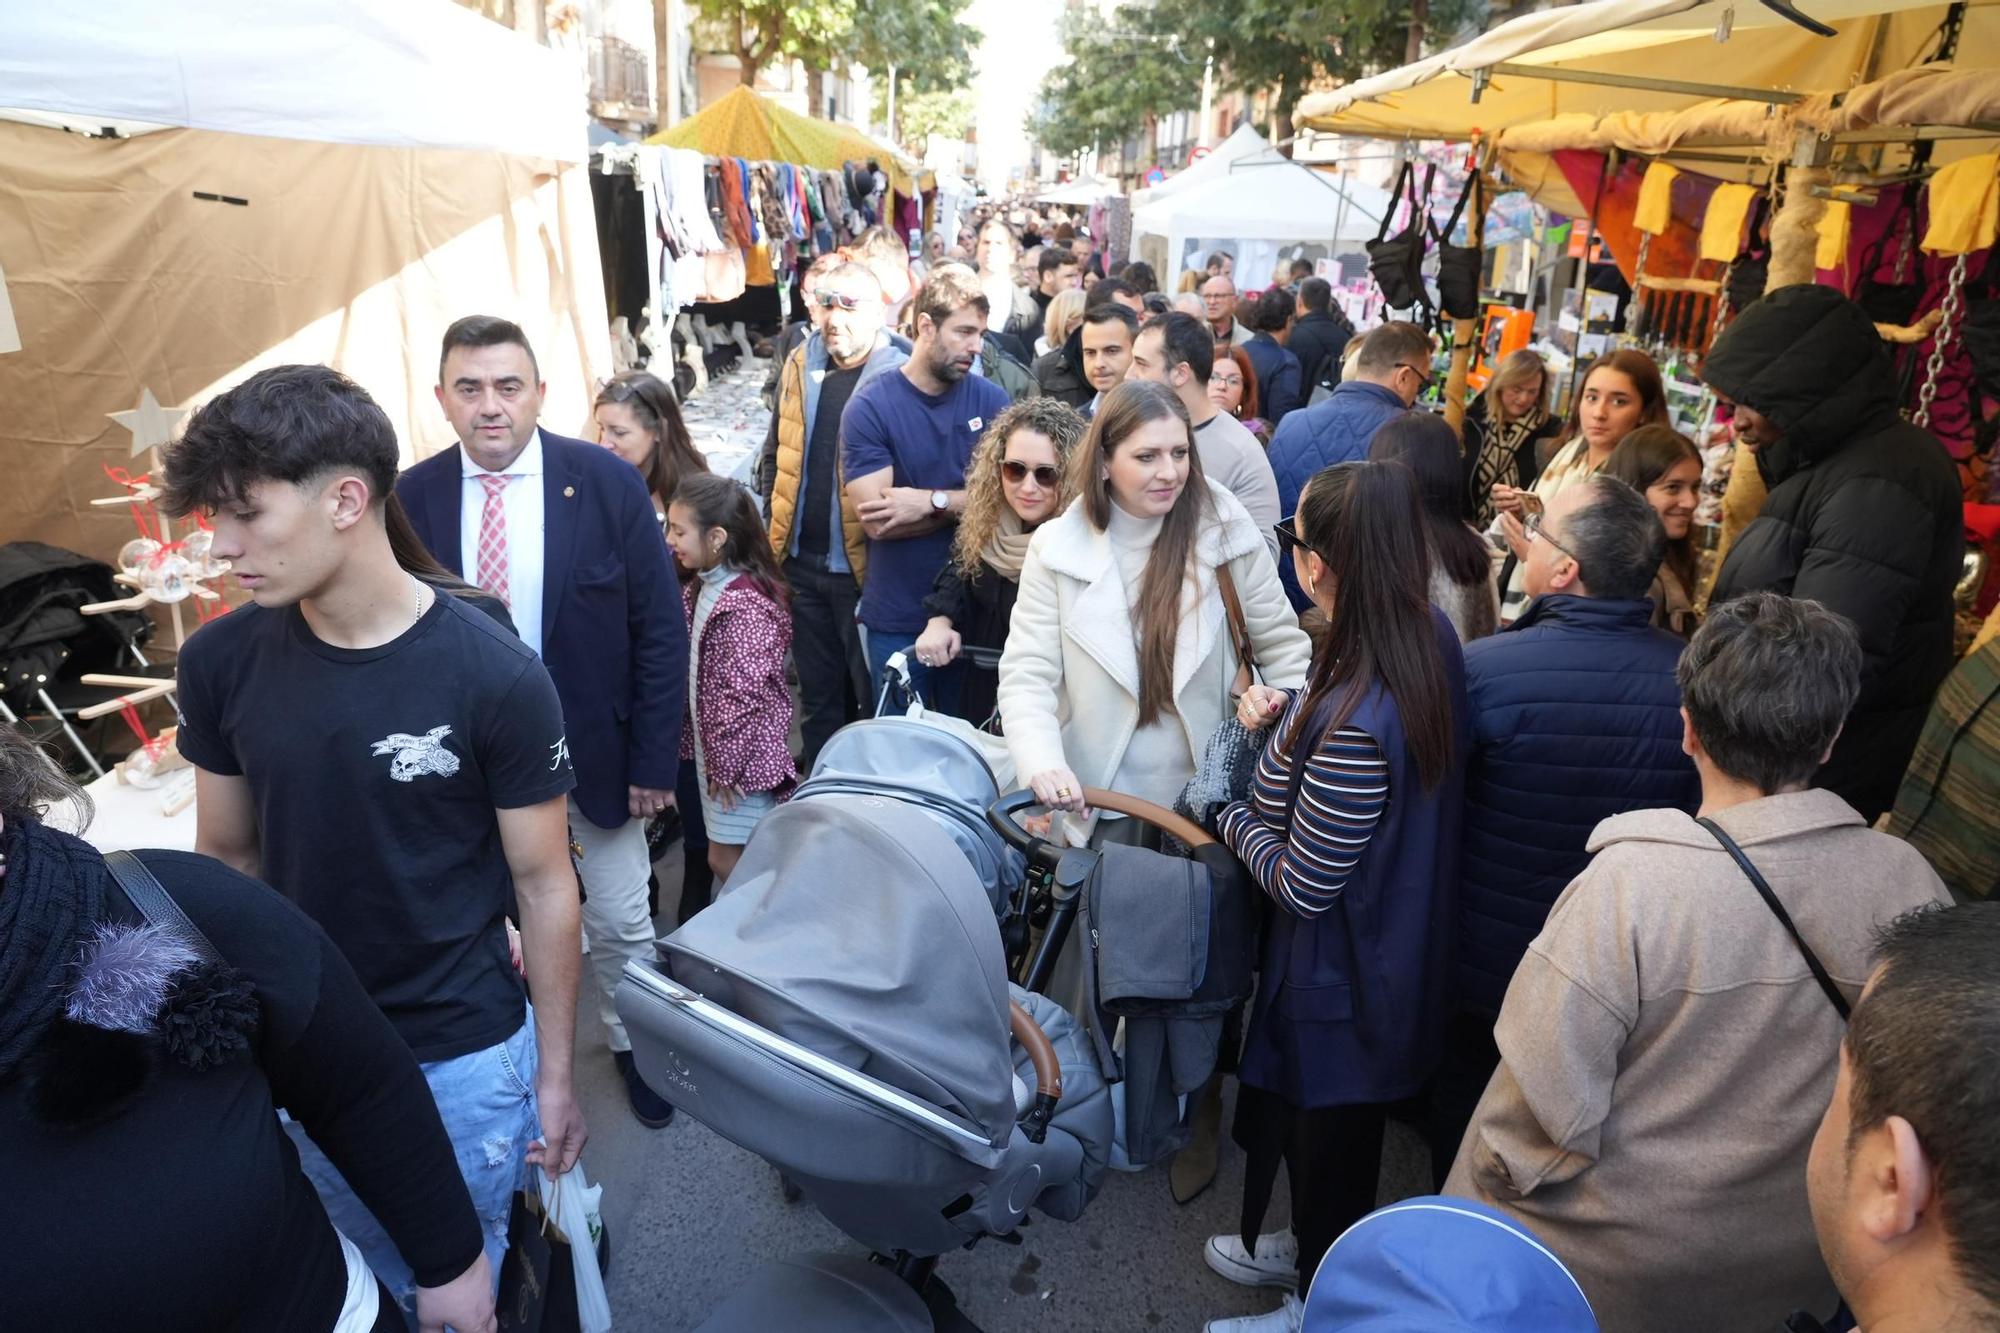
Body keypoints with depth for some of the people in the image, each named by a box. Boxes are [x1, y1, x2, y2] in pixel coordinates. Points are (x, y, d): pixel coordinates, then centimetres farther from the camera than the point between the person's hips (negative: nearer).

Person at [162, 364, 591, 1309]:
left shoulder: (496, 677, -21)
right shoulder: (219, 662, -9)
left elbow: (543, 885, -12)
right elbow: (226, 856, 4)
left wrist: (555, 1074, -5)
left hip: (465, 1056, -3)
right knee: (374, 1282, 24)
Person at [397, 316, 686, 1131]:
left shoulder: (606, 482, -12)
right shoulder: (413, 498, -6)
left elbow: (659, 630, -9)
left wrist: (653, 760, -10)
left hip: (594, 750, -1)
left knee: (620, 923, 14)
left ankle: (631, 1044, 39)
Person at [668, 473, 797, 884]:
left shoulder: (746, 605, -23)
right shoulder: (703, 588, 6)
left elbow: (745, 694, -25)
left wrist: (727, 762, -19)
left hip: (742, 755, -9)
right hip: (713, 747, 9)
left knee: (727, 859, 1)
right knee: (726, 857, 19)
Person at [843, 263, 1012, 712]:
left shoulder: (991, 400, -1)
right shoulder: (869, 406, -9)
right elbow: (876, 519, -17)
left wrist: (933, 501, -19)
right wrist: (968, 501, -12)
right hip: (896, 619, -2)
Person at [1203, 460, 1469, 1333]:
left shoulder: (1354, 722, -38)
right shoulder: (1431, 637, -11)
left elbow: (1302, 885, -27)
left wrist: (1232, 820, -10)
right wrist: (1290, 712, -6)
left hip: (1341, 979, -8)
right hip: (1390, 946, 8)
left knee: (1327, 1137, 18)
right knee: (1316, 1119, 31)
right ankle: (1315, 1247, 56)